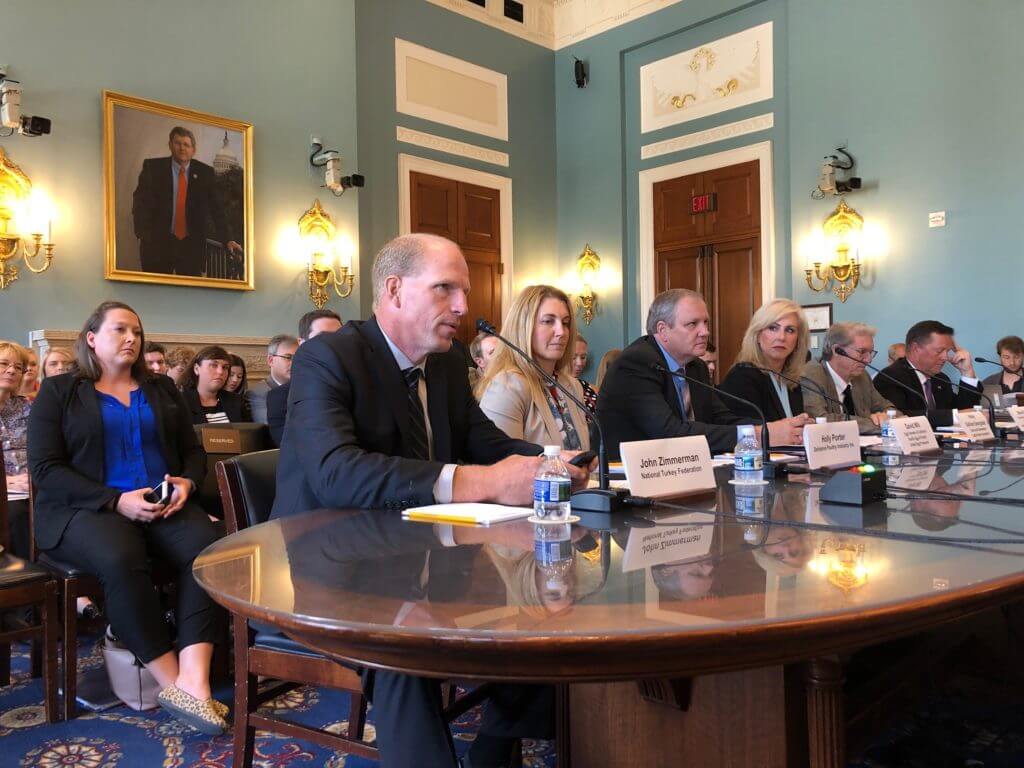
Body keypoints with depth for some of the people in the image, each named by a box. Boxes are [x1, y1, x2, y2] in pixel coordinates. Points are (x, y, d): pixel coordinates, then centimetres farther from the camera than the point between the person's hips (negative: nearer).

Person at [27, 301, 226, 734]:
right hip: (86, 509, -3)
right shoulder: (59, 391, 8)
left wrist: (188, 481, -7)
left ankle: (193, 682, -36)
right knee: (121, 558, -37)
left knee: (207, 549, -29)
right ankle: (174, 682, -27)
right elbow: (45, 470, -3)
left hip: (164, 505, 4)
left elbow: (194, 451, 18)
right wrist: (116, 500, -16)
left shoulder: (162, 389, 20)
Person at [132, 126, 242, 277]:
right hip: (158, 243, 0)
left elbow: (217, 208, 2)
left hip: (192, 245, 1)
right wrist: (143, 234, -19)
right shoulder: (153, 167, 1)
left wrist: (227, 239, -7)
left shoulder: (205, 172, 4)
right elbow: (140, 202, -4)